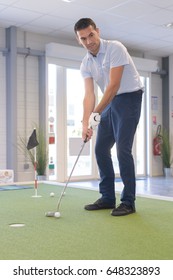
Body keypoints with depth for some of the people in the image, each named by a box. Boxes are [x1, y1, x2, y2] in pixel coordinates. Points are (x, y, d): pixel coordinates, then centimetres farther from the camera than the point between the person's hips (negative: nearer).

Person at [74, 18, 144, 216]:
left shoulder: (115, 48, -17)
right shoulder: (85, 64, 3)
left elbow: (114, 85, -22)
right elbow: (89, 95, -5)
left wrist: (96, 113, -22)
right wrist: (85, 123, -17)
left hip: (129, 98, -7)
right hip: (110, 103, 8)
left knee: (122, 150, -14)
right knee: (101, 149, 4)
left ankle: (128, 201, -4)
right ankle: (108, 198, 14)